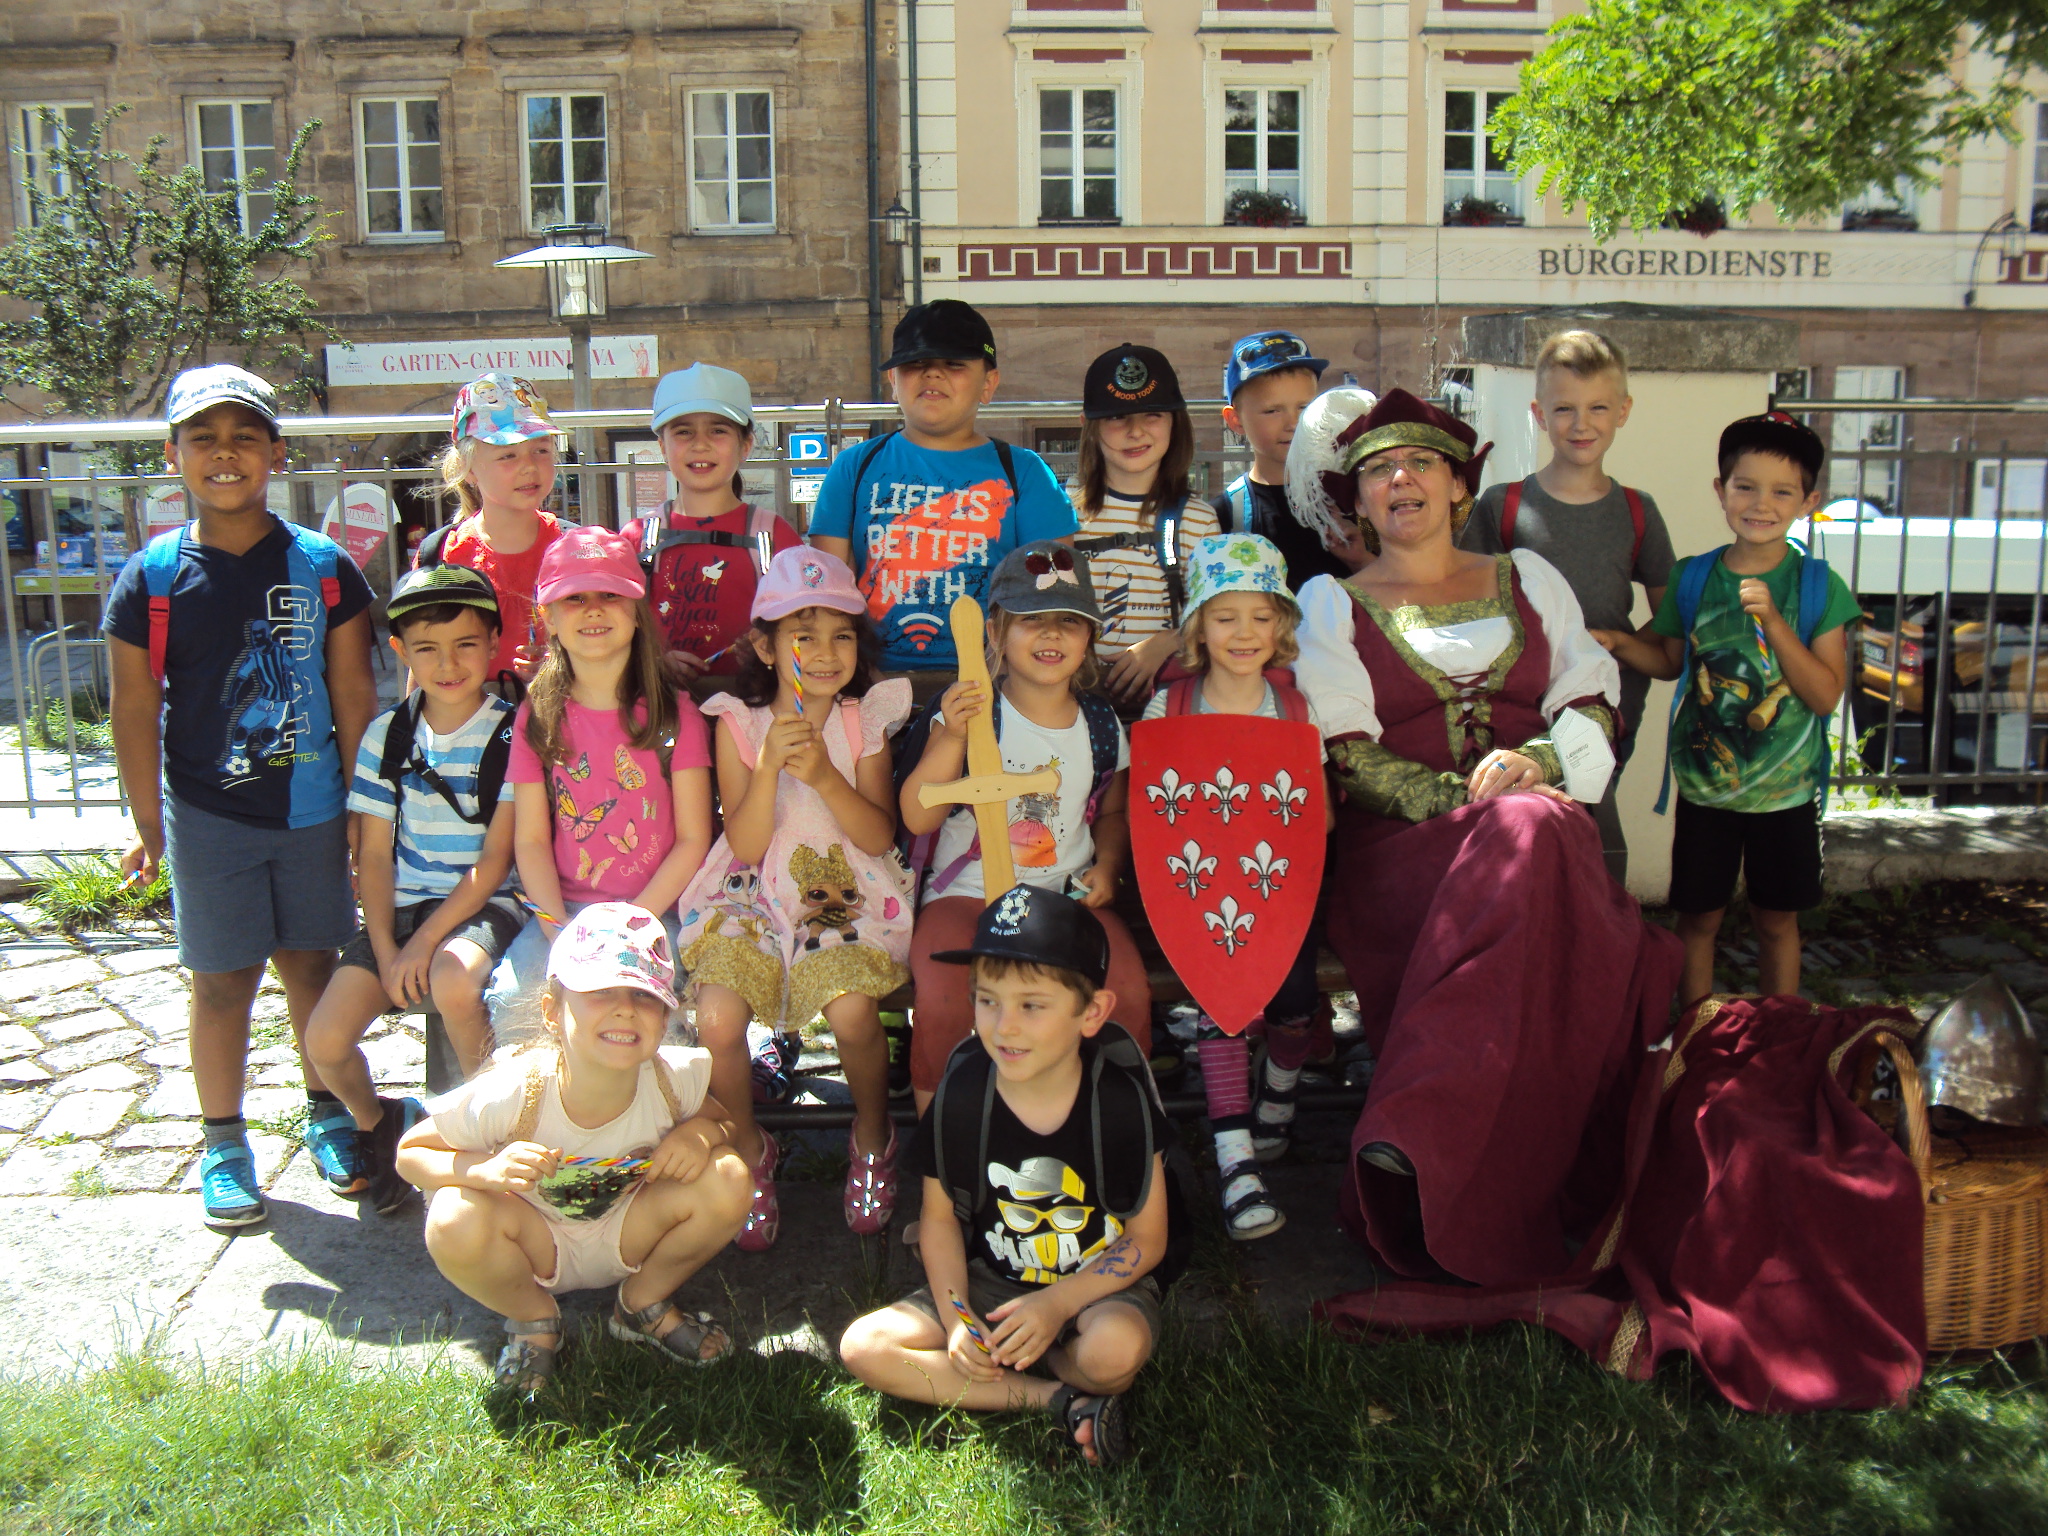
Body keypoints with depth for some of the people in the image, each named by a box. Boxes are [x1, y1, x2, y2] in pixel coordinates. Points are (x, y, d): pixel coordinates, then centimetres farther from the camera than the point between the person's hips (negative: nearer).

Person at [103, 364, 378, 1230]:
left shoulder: (323, 567, -2)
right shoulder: (150, 577, -3)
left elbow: (353, 692, 2)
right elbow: (136, 708, 0)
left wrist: (360, 799, 0)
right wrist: (149, 822, -1)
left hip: (311, 809, 1)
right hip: (206, 816, -1)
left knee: (313, 965, 12)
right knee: (223, 981, 6)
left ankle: (327, 1115, 30)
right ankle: (223, 1145, 21)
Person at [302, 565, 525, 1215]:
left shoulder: (512, 735, -7)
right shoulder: (387, 735, 5)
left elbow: (495, 858, -9)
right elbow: (373, 855, 5)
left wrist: (425, 942, -16)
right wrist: (386, 950, -8)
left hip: (484, 903, -4)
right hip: (399, 906, 4)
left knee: (453, 982, -37)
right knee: (325, 1041, -11)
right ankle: (375, 1121, 25)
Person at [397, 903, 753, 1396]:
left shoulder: (675, 1080, -25)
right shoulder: (512, 1094, -31)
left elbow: (728, 1120, -4)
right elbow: (410, 1152, -17)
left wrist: (702, 1131, -29)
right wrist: (485, 1169, -38)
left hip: (628, 1236, 2)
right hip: (537, 1242, -2)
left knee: (728, 1180, -25)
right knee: (455, 1219, -35)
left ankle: (645, 1304, 5)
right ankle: (533, 1317, 1)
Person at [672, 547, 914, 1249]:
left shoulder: (864, 719, 3)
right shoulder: (738, 722, 0)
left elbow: (879, 836, -4)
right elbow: (748, 845, -7)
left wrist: (823, 773, -19)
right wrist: (769, 763, -21)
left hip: (846, 900, 0)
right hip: (755, 901, 0)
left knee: (852, 1011, -28)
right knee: (717, 1019, -24)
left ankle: (873, 1133, 6)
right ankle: (749, 1147, 8)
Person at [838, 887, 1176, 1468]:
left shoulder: (1120, 1099, -17)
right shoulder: (963, 1092, -11)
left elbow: (1148, 1239, -10)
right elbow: (940, 1216, 2)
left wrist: (1056, 1303, -22)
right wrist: (955, 1317, -13)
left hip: (1101, 1285, -3)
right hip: (991, 1283, 3)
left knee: (1113, 1349, -37)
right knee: (863, 1347, -16)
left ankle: (993, 1371, -4)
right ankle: (1059, 1400, -15)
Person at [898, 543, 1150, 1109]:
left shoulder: (1101, 725, 7)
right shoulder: (970, 713, -5)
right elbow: (918, 818, -14)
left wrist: (1107, 865, 4)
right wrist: (951, 737, -27)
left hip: (1069, 894, 3)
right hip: (967, 892, -2)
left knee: (1128, 993, -22)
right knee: (942, 1000, -29)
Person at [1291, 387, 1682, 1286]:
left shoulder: (1525, 578, 23)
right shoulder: (1333, 604, 14)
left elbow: (1594, 701, 15)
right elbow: (1345, 756, 2)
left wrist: (1536, 761, -9)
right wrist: (1463, 799, -12)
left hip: (1537, 818, 3)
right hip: (1398, 840, -2)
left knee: (1533, 834, -37)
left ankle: (1415, 1128, -41)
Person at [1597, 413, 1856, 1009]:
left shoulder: (1819, 586, -8)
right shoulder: (1692, 578, -2)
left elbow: (1825, 695, -14)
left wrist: (1771, 620, -24)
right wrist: (1620, 642, -7)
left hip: (1785, 787, -1)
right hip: (1703, 783, 1)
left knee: (1776, 919, 12)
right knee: (1697, 917, 10)